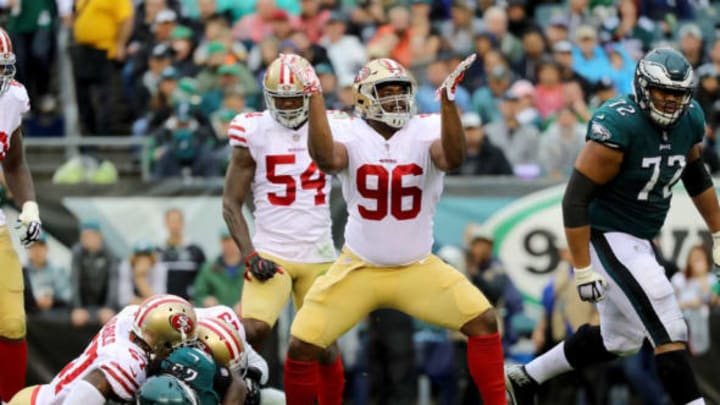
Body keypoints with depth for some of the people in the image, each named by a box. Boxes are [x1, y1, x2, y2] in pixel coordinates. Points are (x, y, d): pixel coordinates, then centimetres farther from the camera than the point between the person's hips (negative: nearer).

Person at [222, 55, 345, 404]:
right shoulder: (254, 132, -2)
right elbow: (231, 204, -1)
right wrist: (250, 254, -11)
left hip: (318, 254, 2)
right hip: (271, 254, -2)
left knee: (324, 347, 4)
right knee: (253, 330, -24)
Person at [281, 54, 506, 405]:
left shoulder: (426, 131, -8)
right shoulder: (350, 134, -8)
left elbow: (452, 159, -30)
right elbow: (327, 159, -32)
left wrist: (447, 100, -39)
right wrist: (314, 96, -35)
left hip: (418, 268, 1)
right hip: (359, 269, 0)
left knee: (483, 321, -16)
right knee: (302, 346, -10)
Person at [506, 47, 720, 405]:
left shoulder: (690, 120, -1)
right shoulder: (618, 127, -25)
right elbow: (576, 197, -23)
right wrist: (583, 269, -24)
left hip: (641, 240, 9)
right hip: (607, 238, -9)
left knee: (619, 340, 20)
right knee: (670, 334, -13)